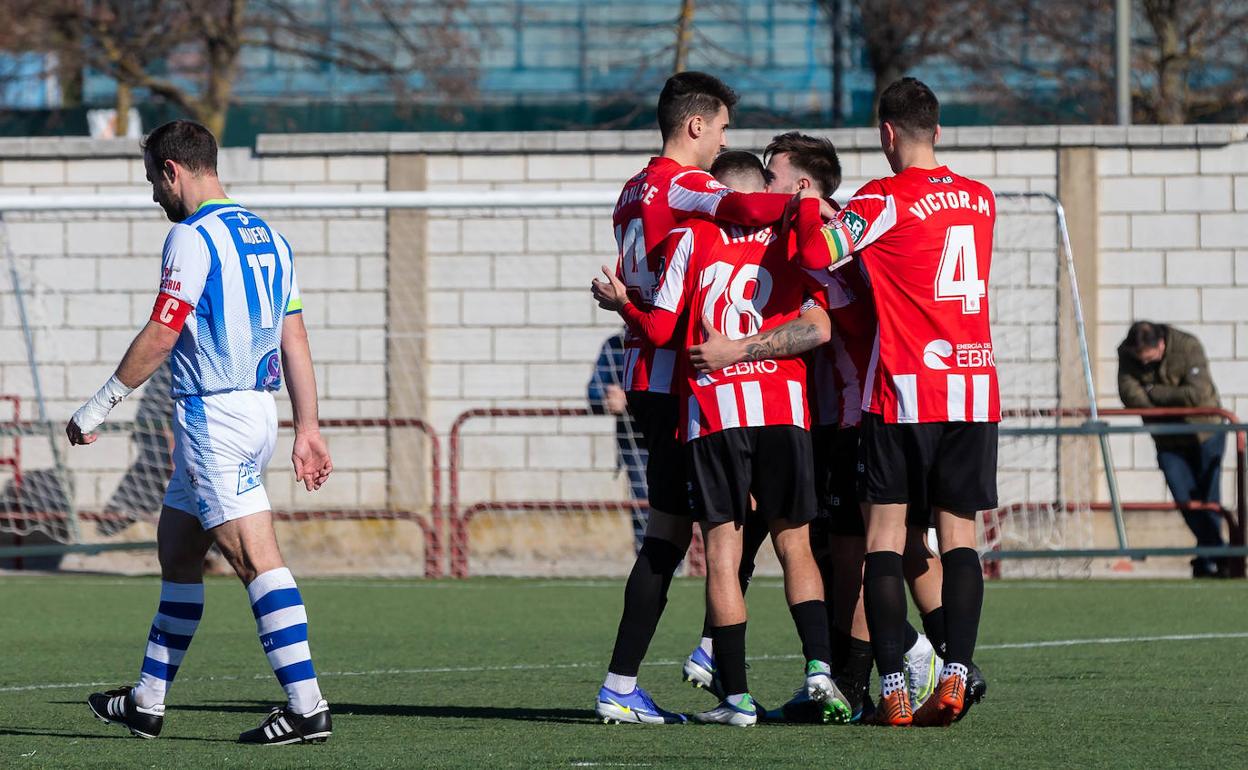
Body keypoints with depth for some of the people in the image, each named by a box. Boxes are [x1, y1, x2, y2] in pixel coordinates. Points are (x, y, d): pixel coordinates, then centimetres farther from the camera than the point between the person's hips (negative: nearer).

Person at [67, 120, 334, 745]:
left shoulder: (193, 237, -11)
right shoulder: (267, 237, 15)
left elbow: (159, 338, -14)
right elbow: (295, 342, 14)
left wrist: (95, 409, -6)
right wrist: (307, 429, 14)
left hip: (214, 414, -9)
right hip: (259, 409, 9)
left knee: (256, 559, -13)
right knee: (176, 549, 18)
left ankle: (306, 706, -19)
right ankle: (147, 702, 24)